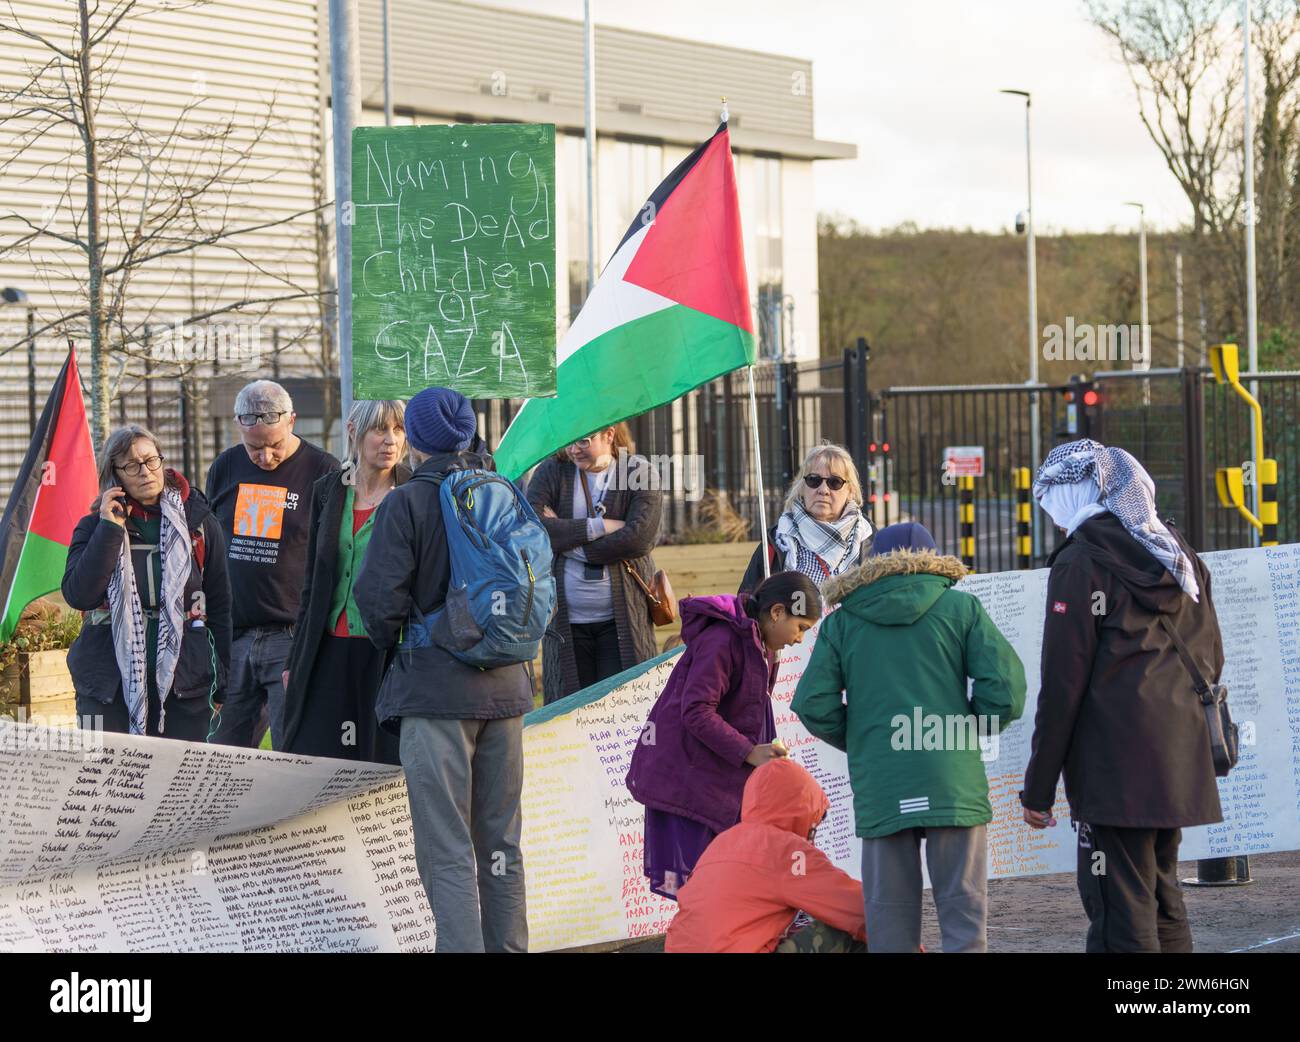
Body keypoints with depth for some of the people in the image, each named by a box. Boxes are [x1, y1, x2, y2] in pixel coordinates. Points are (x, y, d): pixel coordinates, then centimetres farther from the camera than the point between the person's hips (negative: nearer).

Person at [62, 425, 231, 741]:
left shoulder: (198, 522, 7)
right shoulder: (95, 527, 6)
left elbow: (220, 605, 10)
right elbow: (78, 596, -9)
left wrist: (222, 681, 7)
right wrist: (110, 528, -10)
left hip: (183, 685, 1)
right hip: (108, 687, 0)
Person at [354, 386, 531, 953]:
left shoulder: (407, 503, -9)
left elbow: (379, 594, -13)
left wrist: (394, 647, 5)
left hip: (435, 688, -5)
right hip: (506, 684, 5)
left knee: (447, 849, -5)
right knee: (500, 842, 14)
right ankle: (508, 946, 17)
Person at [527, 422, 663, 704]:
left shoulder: (640, 474, 2)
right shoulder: (551, 473, 7)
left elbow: (640, 537, -13)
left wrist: (567, 541, -9)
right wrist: (599, 527, -14)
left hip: (622, 618, -2)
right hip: (565, 621, 2)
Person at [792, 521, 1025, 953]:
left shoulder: (842, 622, 10)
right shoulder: (959, 607, 6)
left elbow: (813, 705, 1)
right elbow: (1005, 690, -4)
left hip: (879, 788, 2)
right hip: (953, 784, -1)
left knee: (890, 920, 7)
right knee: (964, 913, 2)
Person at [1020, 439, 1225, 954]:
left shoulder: (1079, 563, -9)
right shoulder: (1179, 555, 14)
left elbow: (1062, 684, -12)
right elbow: (1210, 659, 20)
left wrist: (1038, 787, -8)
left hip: (1115, 768, -8)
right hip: (1180, 758, 8)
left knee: (1120, 915, -9)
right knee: (1163, 901, 17)